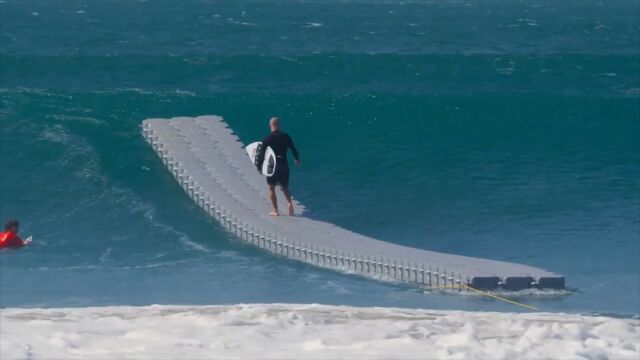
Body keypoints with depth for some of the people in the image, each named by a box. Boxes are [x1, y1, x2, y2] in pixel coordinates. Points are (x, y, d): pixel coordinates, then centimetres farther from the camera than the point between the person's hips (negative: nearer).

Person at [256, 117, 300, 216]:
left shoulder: (267, 139, -10)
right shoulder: (285, 136, -2)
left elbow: (261, 153, -8)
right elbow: (293, 149, 6)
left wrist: (259, 166, 3)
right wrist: (297, 159, 24)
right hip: (284, 164, 3)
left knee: (271, 188, 9)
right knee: (284, 187, 17)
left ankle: (275, 210, 4)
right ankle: (289, 204, -6)